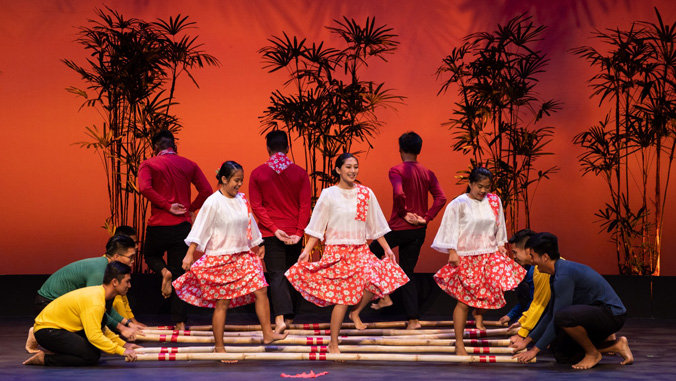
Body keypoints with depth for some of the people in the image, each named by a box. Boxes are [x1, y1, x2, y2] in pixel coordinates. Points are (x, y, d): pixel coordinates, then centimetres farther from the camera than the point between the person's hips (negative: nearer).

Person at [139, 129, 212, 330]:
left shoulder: (148, 165, 0)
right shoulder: (189, 165, 8)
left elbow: (145, 187, -18)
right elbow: (206, 190, -1)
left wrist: (167, 206, -12)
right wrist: (191, 209, 9)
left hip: (158, 225, -2)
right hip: (183, 225, 2)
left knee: (151, 255, 26)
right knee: (179, 273, 8)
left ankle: (164, 271, -8)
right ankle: (180, 322, 5)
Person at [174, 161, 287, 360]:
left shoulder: (241, 200, 7)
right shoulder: (213, 203, -12)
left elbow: (249, 224, 21)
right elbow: (200, 229, -13)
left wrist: (259, 244, 29)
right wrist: (190, 254, -18)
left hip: (243, 256, 6)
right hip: (220, 259, -6)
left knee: (261, 290, -4)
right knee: (222, 303, -1)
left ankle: (267, 334, 6)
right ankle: (219, 347, 9)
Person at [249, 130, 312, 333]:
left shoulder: (257, 173, -2)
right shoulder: (300, 173, -1)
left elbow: (256, 206, -6)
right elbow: (306, 206, -5)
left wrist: (274, 229, -9)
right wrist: (299, 232, -6)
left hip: (270, 233, -1)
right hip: (294, 233, 1)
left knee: (277, 274, -3)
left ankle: (280, 317, -19)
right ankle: (289, 316, 23)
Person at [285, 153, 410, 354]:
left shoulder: (366, 194, 5)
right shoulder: (329, 195, -3)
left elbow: (376, 226, 12)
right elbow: (317, 227, -1)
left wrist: (386, 248, 9)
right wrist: (306, 251, -8)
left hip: (360, 250, 3)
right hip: (337, 251, -3)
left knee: (375, 281, -22)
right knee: (342, 298, -6)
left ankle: (356, 312, 9)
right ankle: (333, 345, 9)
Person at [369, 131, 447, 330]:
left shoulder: (397, 170, -10)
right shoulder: (427, 173, 6)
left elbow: (399, 193, -27)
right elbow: (440, 198, -4)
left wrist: (404, 212, -12)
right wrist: (426, 218, -3)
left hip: (399, 227, -5)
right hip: (419, 231, 5)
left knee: (372, 254, 18)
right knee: (407, 272, 12)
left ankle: (384, 296, 11)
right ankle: (413, 319, 5)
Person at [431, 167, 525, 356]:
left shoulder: (494, 201, 8)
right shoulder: (459, 204, -6)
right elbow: (451, 228, -6)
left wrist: (501, 245, 11)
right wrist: (452, 252, -12)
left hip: (489, 254, 5)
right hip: (465, 257, -5)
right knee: (464, 300, -6)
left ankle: (479, 316, 16)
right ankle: (459, 343, 1)